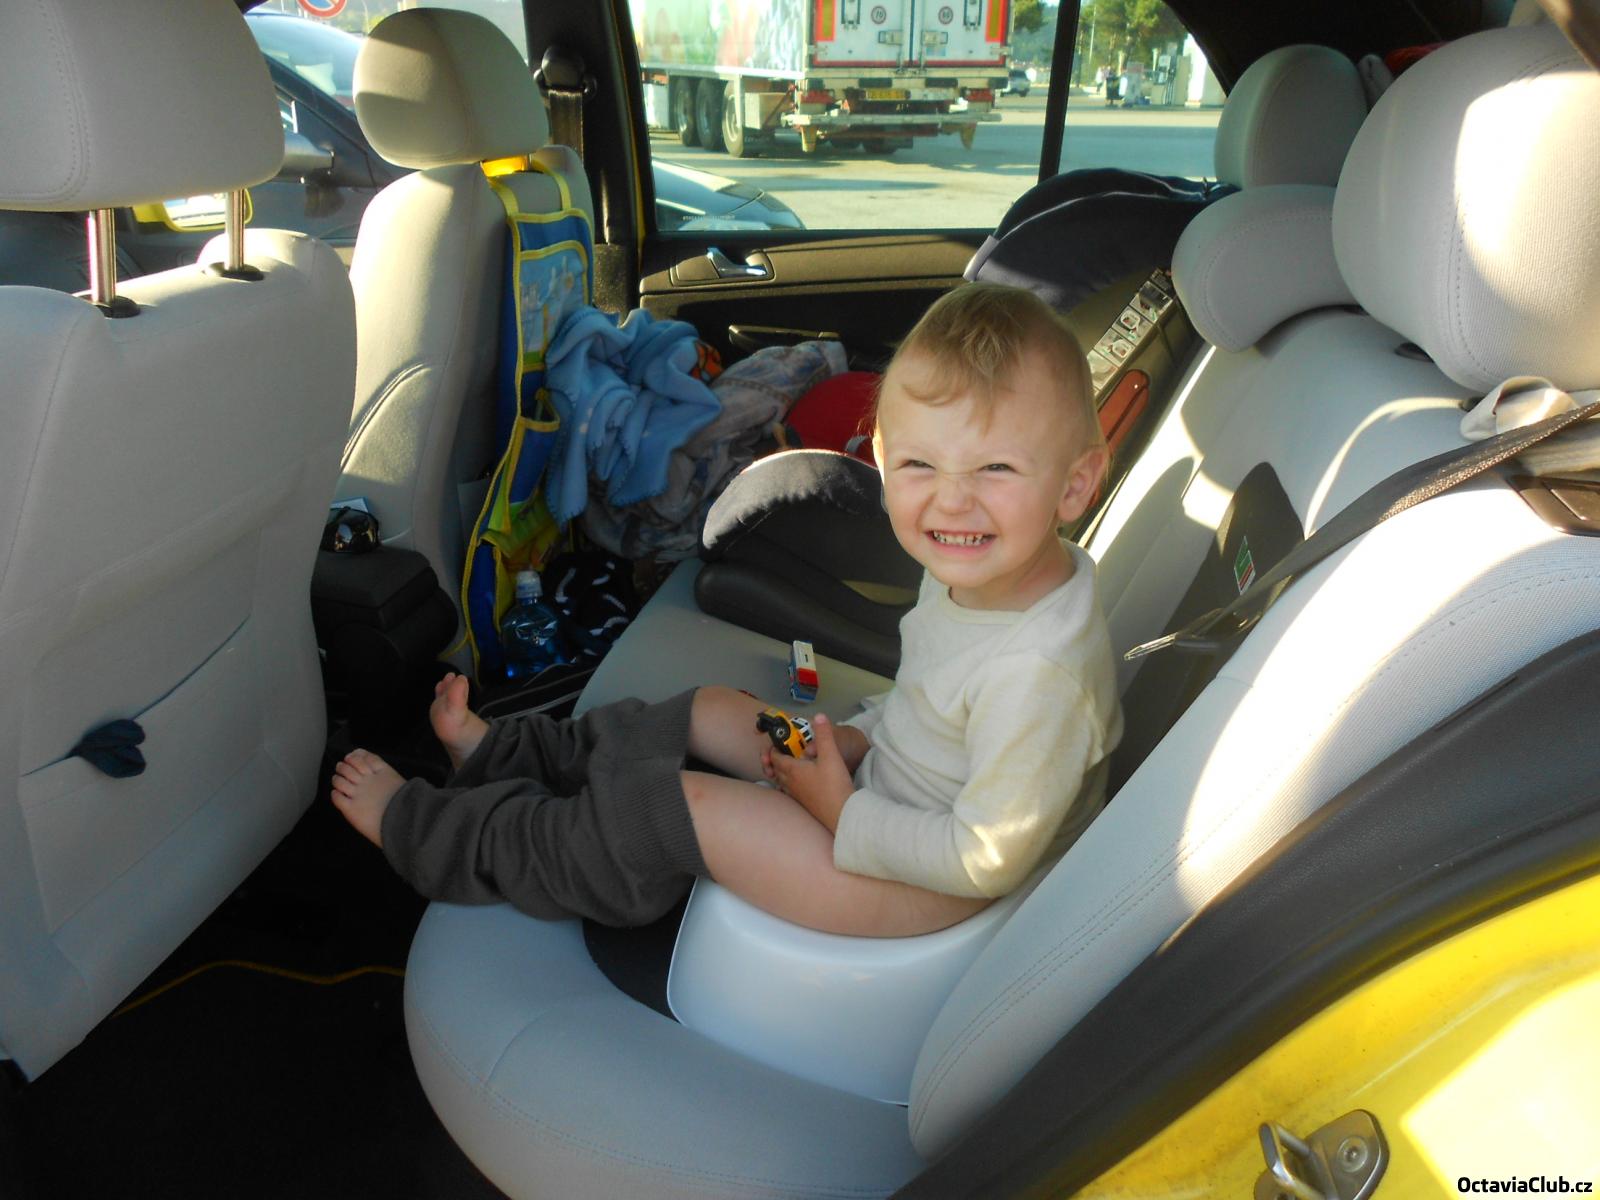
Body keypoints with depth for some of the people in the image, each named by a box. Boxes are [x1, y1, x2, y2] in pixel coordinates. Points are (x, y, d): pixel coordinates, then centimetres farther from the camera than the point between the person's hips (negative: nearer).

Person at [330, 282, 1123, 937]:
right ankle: (502, 751, 35)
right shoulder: (970, 572, -7)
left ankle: (426, 834, 15)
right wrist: (859, 735, -3)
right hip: (883, 776, 8)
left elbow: (987, 858, -29)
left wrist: (843, 815, -20)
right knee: (707, 711, 12)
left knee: (678, 808, -8)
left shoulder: (1036, 673, -35)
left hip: (913, 884, -8)